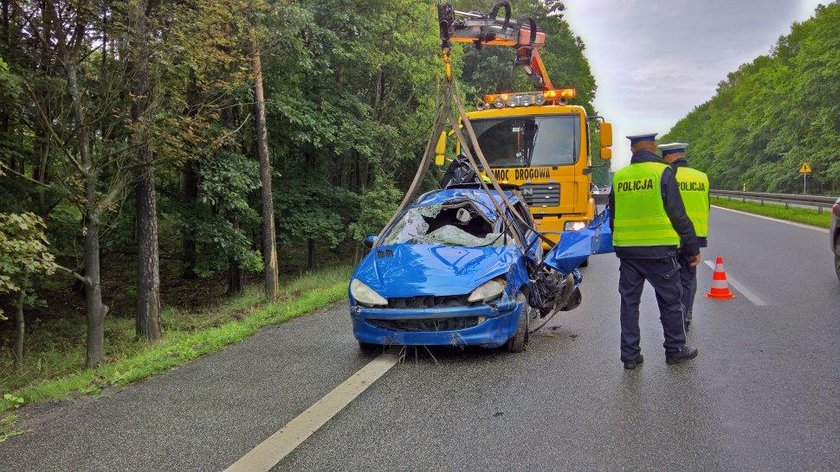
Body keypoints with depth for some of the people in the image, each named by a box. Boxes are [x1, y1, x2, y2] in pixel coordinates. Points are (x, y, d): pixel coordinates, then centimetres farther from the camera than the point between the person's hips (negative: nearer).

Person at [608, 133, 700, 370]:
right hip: (659, 250, -4)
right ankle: (675, 349, 23)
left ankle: (630, 355, 13)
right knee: (670, 301, 12)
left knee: (629, 301, 11)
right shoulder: (663, 173, -9)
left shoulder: (619, 177, 4)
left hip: (626, 250, 4)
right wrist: (693, 247, 0)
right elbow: (678, 216, -9)